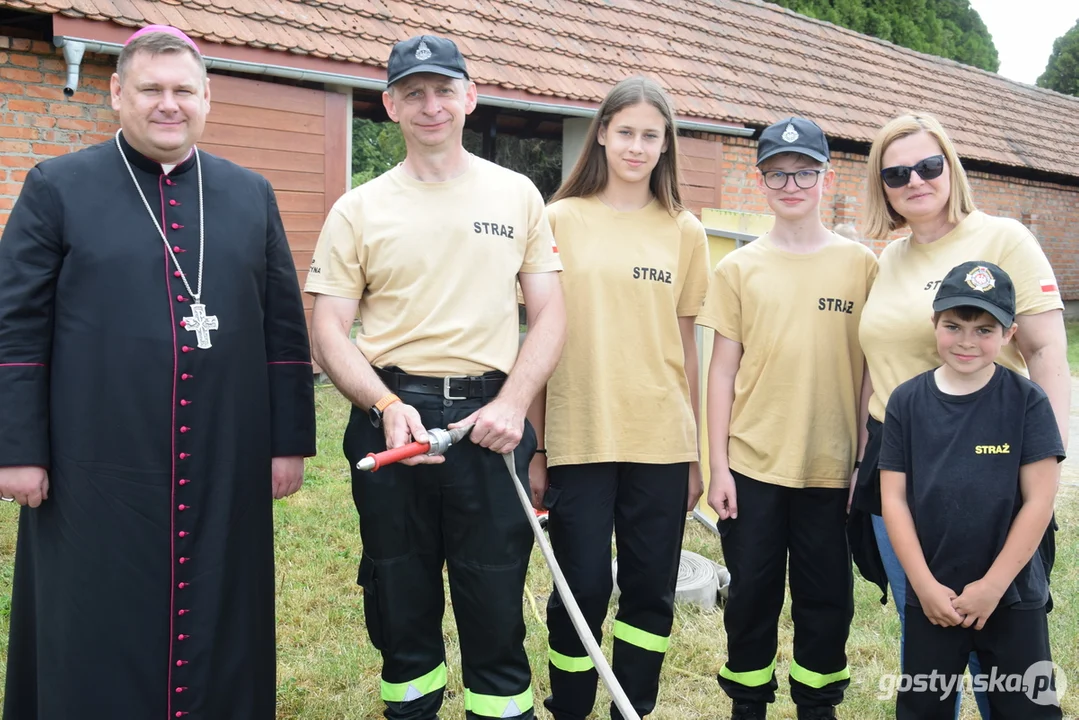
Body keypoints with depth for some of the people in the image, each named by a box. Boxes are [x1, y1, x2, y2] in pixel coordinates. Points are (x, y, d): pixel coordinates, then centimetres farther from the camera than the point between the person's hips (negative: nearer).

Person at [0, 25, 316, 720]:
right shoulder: (57, 188, 2)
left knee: (219, 632, 12)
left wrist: (290, 441, 3)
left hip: (225, 472, 2)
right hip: (96, 473, -2)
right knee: (96, 644, 9)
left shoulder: (252, 195, 9)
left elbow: (285, 328, 7)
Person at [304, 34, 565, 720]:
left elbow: (550, 314, 5)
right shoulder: (359, 209, 5)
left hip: (490, 419, 0)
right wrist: (386, 406, -14)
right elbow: (328, 330, 2)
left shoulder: (517, 195, 7)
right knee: (400, 600, 13)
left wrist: (513, 404, -10)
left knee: (497, 605, 5)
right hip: (392, 416, 1)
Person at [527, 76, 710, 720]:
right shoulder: (561, 220, 1)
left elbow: (685, 344, 9)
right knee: (582, 589, 5)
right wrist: (535, 447, 1)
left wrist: (695, 454, 8)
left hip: (661, 441, 2)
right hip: (578, 437, -2)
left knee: (651, 592, 9)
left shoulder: (684, 231, 7)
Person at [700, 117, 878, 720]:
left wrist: (865, 459, 1)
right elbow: (724, 368, 2)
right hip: (752, 465, 0)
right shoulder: (740, 268, 2)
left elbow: (870, 368, 3)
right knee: (753, 593, 11)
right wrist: (719, 464, -1)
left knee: (827, 598, 12)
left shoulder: (861, 264, 1)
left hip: (831, 466, 0)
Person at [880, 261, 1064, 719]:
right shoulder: (906, 402, -4)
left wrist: (992, 585, -11)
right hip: (929, 597, 1)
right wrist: (924, 585, -8)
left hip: (1013, 597, -1)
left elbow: (1039, 500, -8)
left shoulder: (1027, 402, -7)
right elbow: (894, 498, -3)